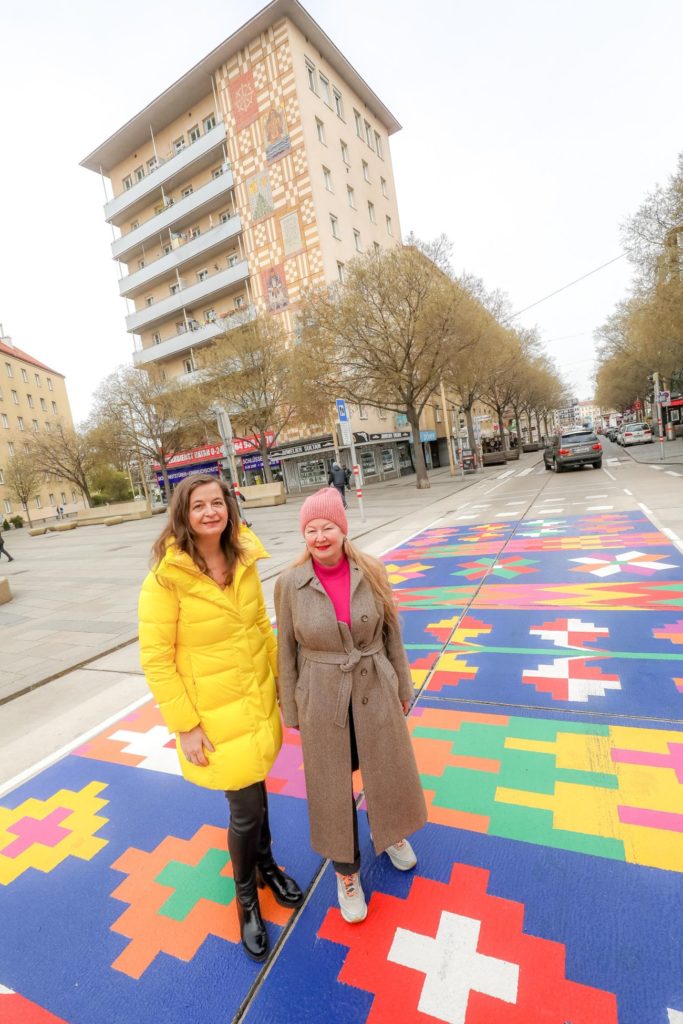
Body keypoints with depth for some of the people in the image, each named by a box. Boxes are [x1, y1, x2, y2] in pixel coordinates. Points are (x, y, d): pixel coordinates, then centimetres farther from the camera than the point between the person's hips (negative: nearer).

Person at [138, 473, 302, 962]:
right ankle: (246, 896, 41)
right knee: (247, 807, 8)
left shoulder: (243, 561, -5)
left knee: (255, 788, 24)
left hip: (258, 701, 5)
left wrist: (281, 680, 10)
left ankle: (266, 863, 53)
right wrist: (184, 726, -13)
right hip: (213, 715, -4)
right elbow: (156, 661, -15)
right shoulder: (167, 576, -20)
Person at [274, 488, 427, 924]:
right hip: (322, 701, -1)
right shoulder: (290, 584, -14)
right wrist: (291, 711, 1)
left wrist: (403, 688, 7)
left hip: (376, 693, 2)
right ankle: (347, 871, 46)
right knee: (333, 789, 17)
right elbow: (287, 652, -5)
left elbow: (392, 636, 0)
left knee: (387, 773, 23)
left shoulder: (372, 573, -10)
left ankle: (390, 833, 58)